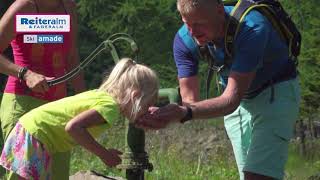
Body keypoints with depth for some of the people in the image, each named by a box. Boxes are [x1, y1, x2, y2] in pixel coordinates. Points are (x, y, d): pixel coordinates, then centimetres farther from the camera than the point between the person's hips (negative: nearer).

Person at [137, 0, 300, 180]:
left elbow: (231, 100, -38)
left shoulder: (252, 28, -35)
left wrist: (184, 113, -53)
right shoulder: (184, 40, -18)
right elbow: (190, 100, -17)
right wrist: (165, 116, -40)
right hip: (240, 99, 6)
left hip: (276, 91, -5)